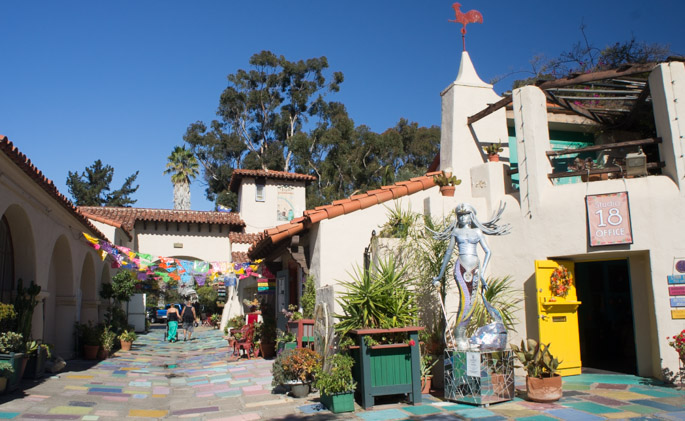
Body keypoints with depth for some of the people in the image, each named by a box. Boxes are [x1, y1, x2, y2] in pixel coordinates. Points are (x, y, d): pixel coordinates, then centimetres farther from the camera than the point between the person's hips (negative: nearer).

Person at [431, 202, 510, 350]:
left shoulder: (477, 232, 13)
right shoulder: (456, 231, 12)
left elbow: (488, 252, 10)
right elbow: (449, 252, 15)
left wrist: (482, 271, -1)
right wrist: (440, 274, 17)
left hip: (475, 268, 2)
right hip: (461, 267, -2)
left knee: (472, 303, -2)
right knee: (465, 301, -15)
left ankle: (461, 334, 12)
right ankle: (458, 336, -5)